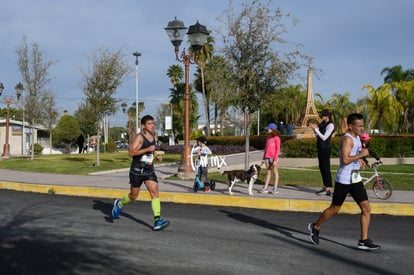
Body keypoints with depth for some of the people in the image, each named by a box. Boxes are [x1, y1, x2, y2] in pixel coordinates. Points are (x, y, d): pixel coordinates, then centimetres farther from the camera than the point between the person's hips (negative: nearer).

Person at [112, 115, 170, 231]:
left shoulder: (154, 138, 8)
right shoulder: (139, 137, -14)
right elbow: (130, 152, -25)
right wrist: (147, 149, -29)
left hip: (149, 170, 5)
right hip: (137, 171, -5)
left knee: (155, 193, -11)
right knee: (134, 196, 9)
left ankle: (157, 221, -16)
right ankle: (119, 203, 41)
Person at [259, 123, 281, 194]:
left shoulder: (276, 138, -8)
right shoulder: (268, 137, 13)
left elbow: (278, 149, -11)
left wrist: (275, 160, -16)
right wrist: (263, 158, 15)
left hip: (273, 157, -6)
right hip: (267, 157, 6)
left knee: (275, 172, 1)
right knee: (268, 172, 10)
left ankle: (275, 188, 5)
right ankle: (265, 188, 11)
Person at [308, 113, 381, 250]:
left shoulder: (357, 137, 11)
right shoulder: (347, 139, -17)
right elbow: (345, 159, -28)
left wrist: (360, 160, 10)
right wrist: (361, 155, -20)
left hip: (355, 179, 8)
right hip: (343, 180, -8)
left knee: (366, 208, 0)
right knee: (335, 209, 6)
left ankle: (363, 241, 4)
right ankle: (315, 227, 27)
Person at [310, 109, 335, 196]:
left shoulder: (330, 125, -12)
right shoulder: (322, 124, 12)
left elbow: (324, 137, -17)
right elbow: (318, 136, 17)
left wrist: (316, 129, -16)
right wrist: (314, 128, 2)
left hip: (325, 149, -9)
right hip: (320, 148, 9)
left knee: (326, 168, -9)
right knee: (322, 168, 13)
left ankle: (328, 189, -8)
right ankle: (325, 187, 22)